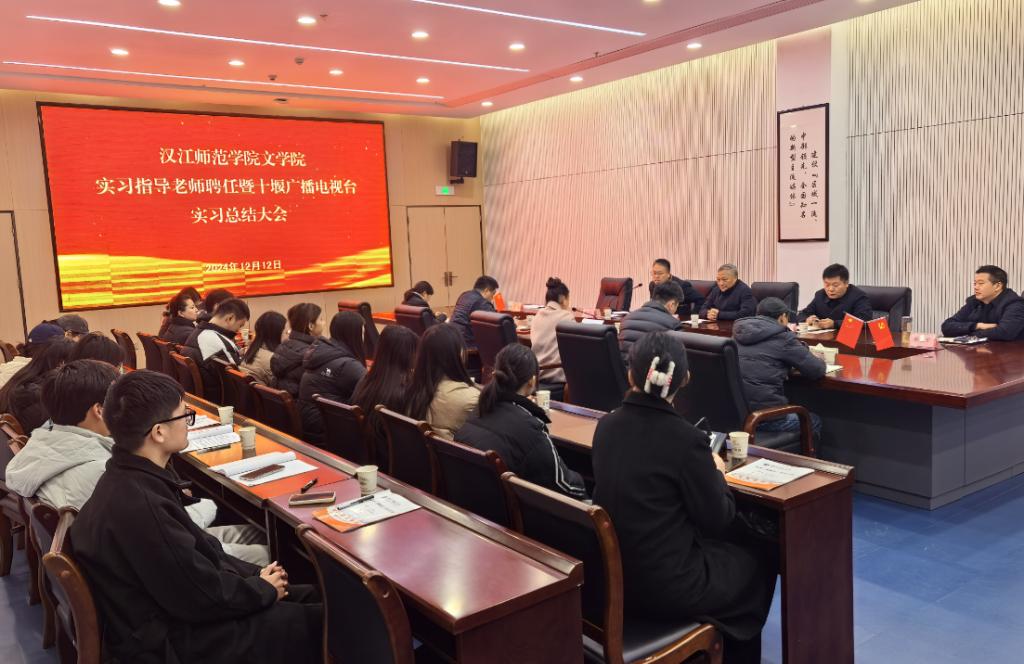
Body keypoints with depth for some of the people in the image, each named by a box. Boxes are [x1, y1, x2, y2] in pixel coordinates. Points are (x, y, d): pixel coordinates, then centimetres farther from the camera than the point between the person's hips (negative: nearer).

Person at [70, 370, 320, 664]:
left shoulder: (132, 476, -1)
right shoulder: (139, 506, -32)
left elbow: (194, 549, 8)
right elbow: (204, 597, -24)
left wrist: (254, 574, 2)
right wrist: (263, 589, -8)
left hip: (174, 610, 9)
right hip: (173, 640, -9)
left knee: (308, 596, 12)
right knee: (320, 621, -4)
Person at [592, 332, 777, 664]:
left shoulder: (607, 425, -5)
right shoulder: (685, 438, -22)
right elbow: (718, 520, -11)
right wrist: (716, 472, 6)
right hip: (665, 585, -6)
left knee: (733, 541, 28)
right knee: (760, 559, 21)